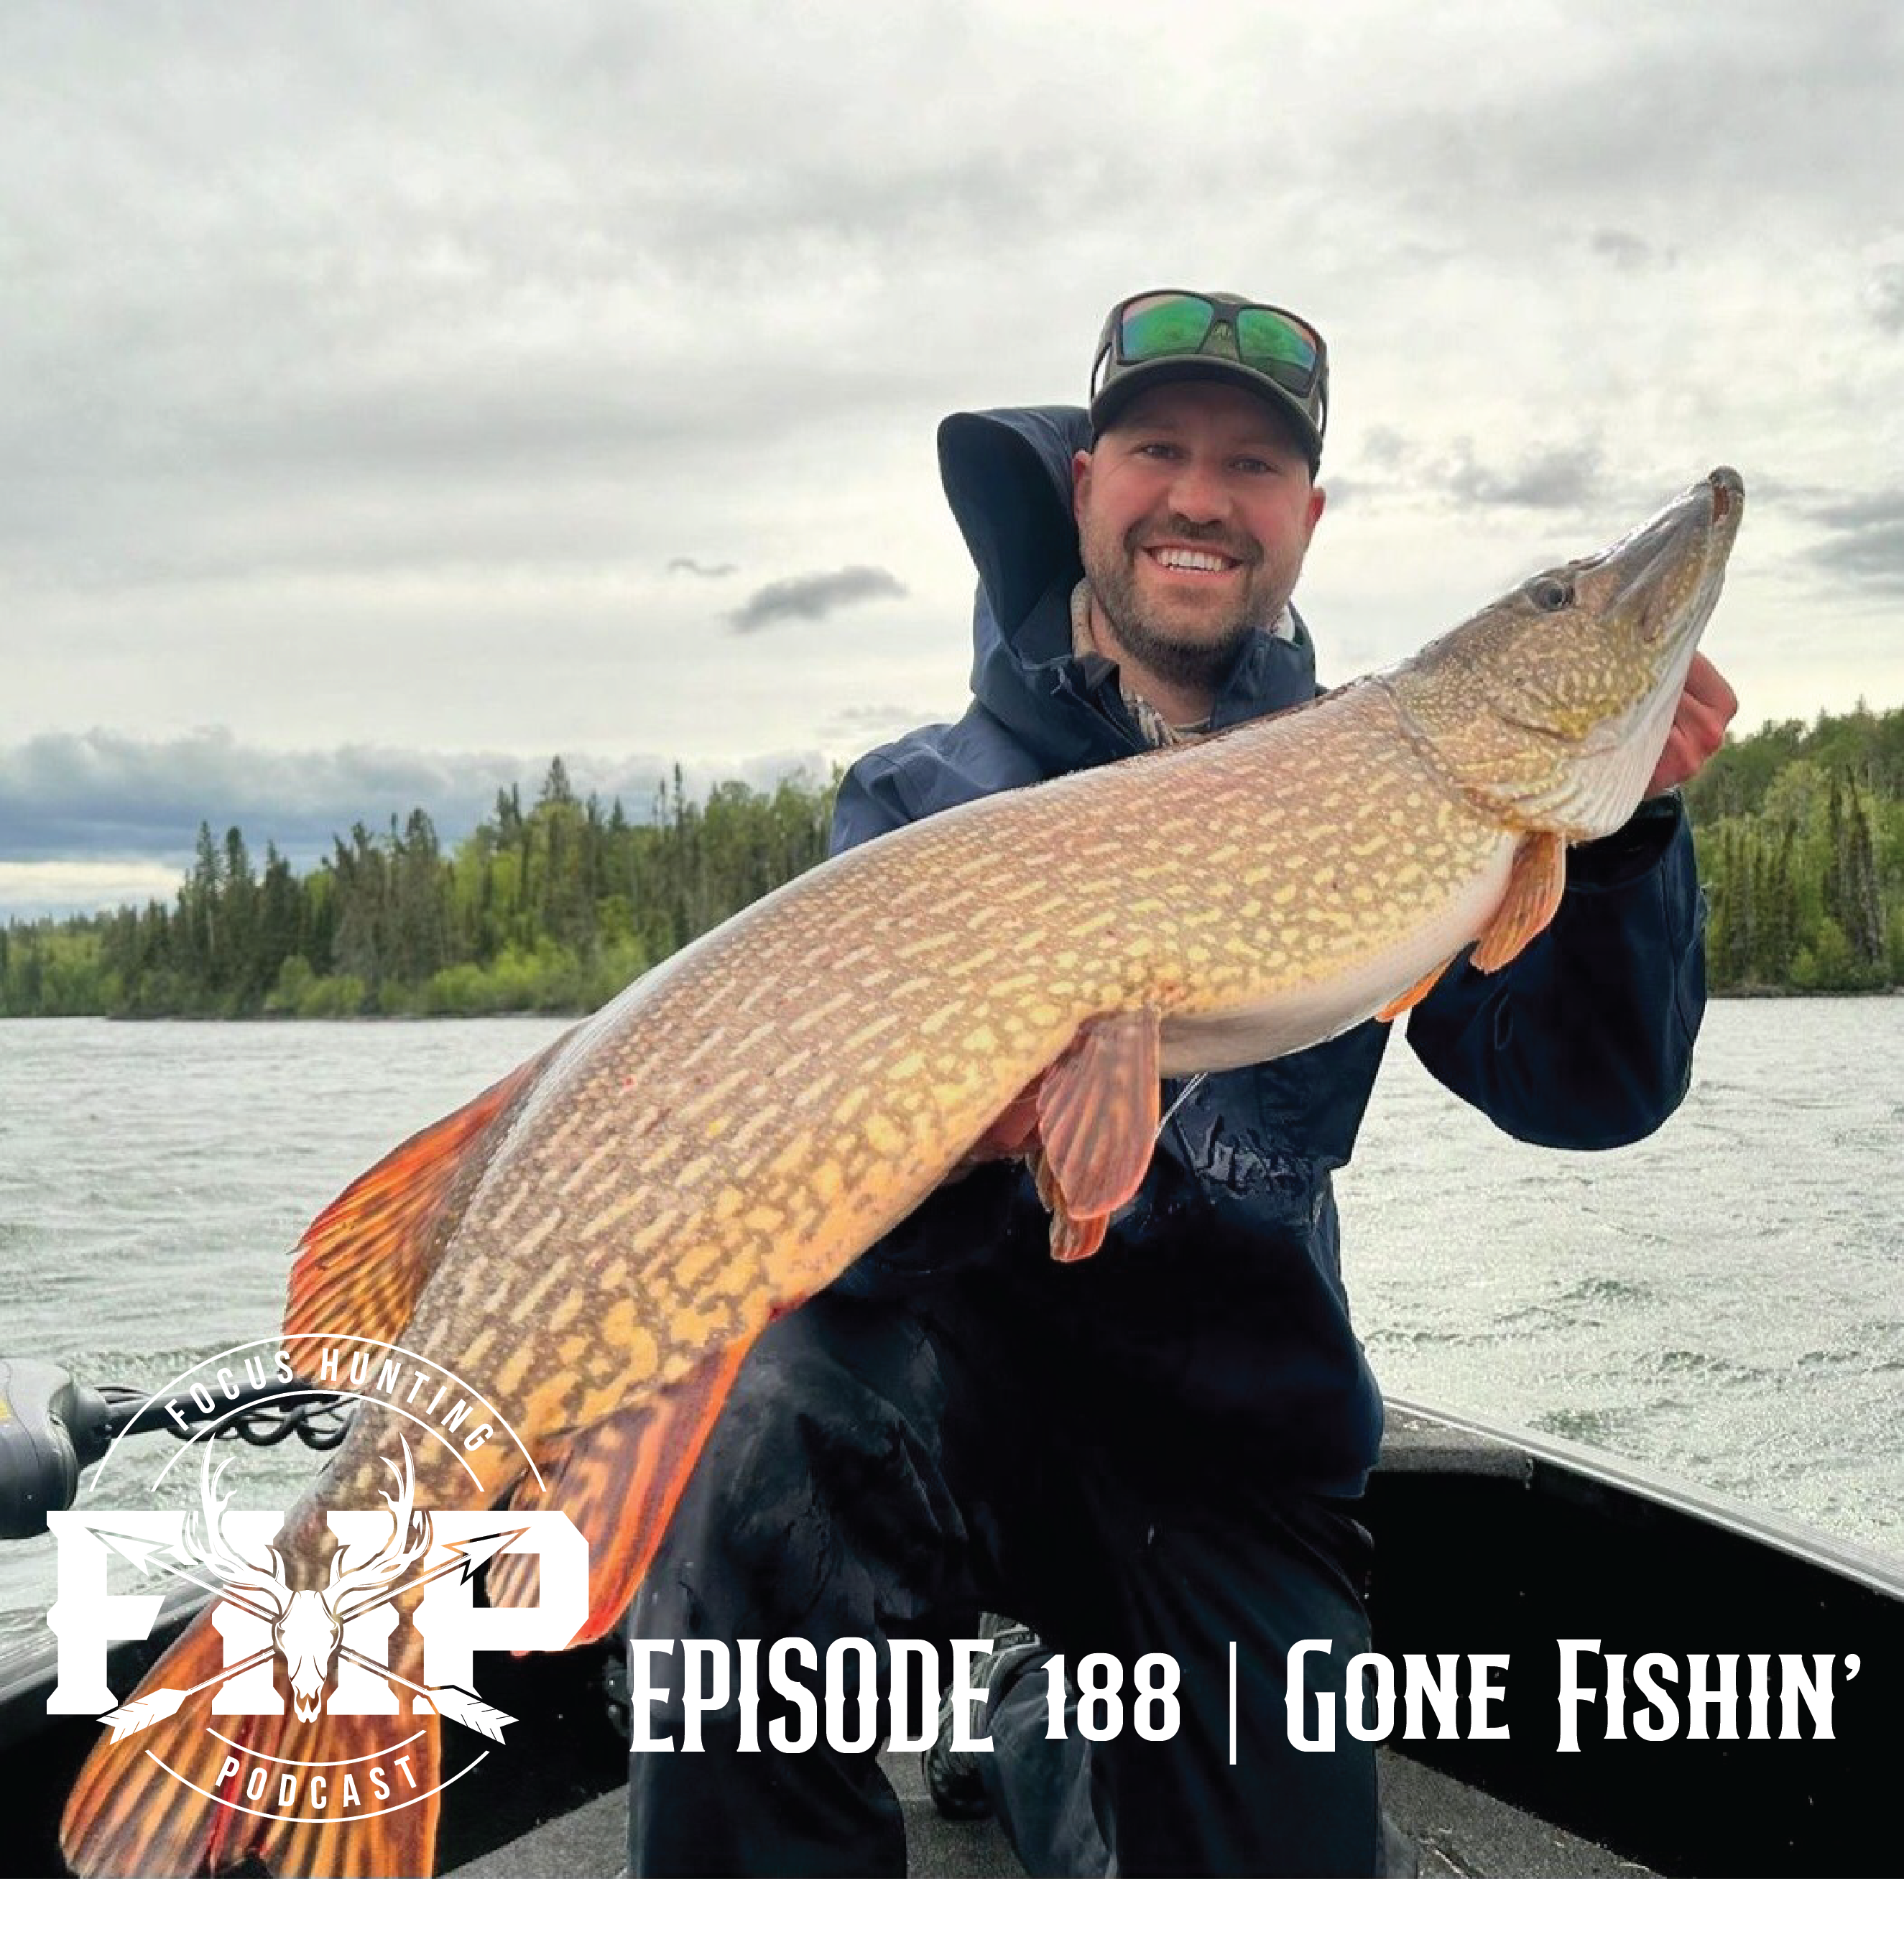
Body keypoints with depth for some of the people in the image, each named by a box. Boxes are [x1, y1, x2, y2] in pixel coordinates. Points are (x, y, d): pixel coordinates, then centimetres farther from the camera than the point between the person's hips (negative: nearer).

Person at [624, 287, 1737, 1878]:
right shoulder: (926, 800, -4)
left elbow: (1584, 1088, -3)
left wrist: (1624, 822, -18)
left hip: (1231, 1440, 4)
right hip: (957, 1358, -3)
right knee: (766, 1455, -34)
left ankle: (1079, 1752, 29)